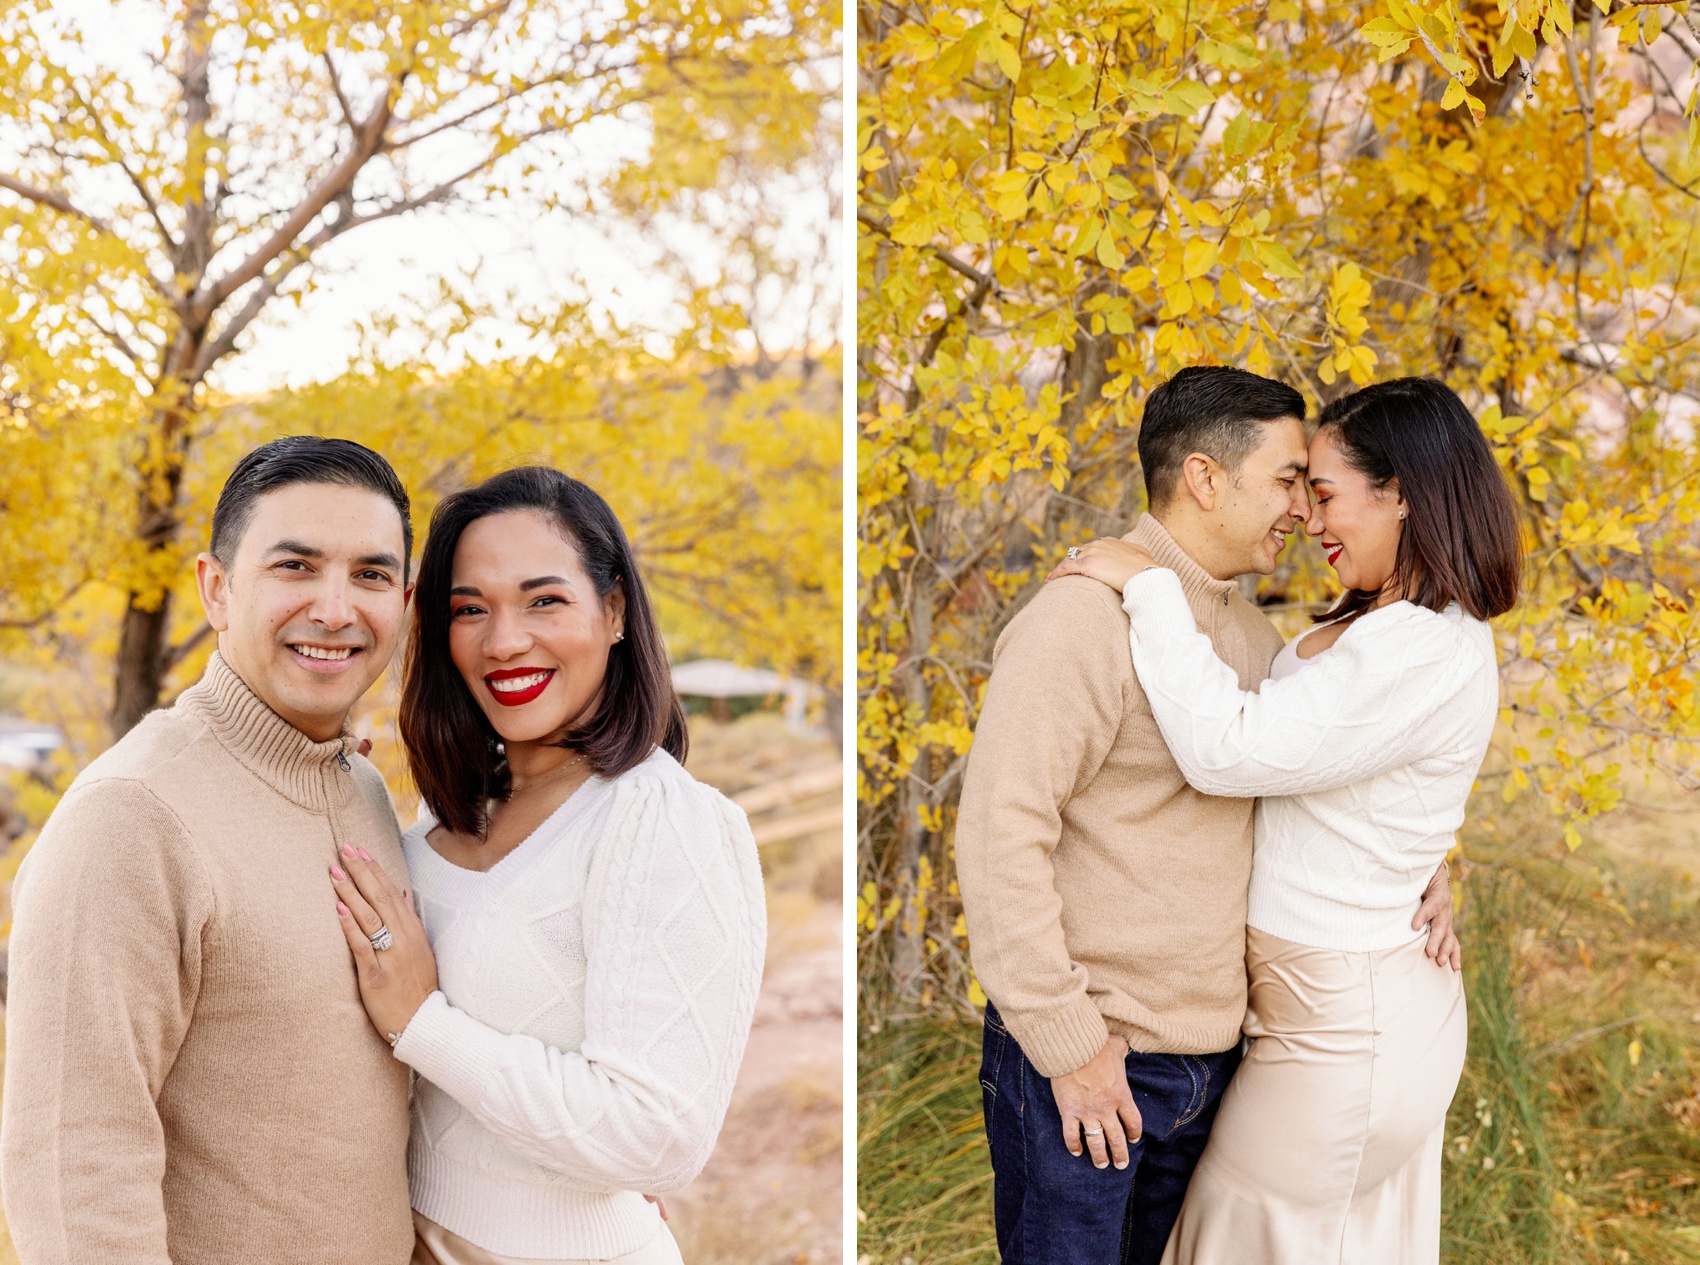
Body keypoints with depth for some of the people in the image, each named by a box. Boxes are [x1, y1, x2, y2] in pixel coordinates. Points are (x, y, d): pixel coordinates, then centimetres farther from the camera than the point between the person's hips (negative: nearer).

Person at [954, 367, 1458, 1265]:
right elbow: (1000, 833, -21)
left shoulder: (1251, 630, 11)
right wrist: (1069, 1045, -19)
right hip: (1084, 1063, -8)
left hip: (1210, 1055, 8)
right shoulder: (1084, 617, -16)